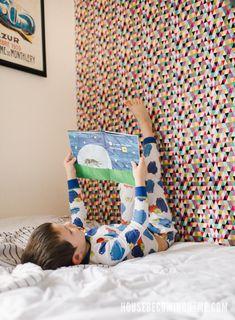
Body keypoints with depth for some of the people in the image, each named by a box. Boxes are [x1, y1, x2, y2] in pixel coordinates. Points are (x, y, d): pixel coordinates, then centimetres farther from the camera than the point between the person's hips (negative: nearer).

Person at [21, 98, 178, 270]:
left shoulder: (74, 243, -25)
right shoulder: (108, 253, -46)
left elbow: (78, 214, -5)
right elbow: (140, 223, -39)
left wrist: (71, 176, -3)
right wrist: (140, 181, -35)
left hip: (129, 225, 5)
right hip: (161, 233, -5)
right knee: (148, 178, -9)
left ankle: (144, 123, 18)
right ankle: (145, 126, 12)